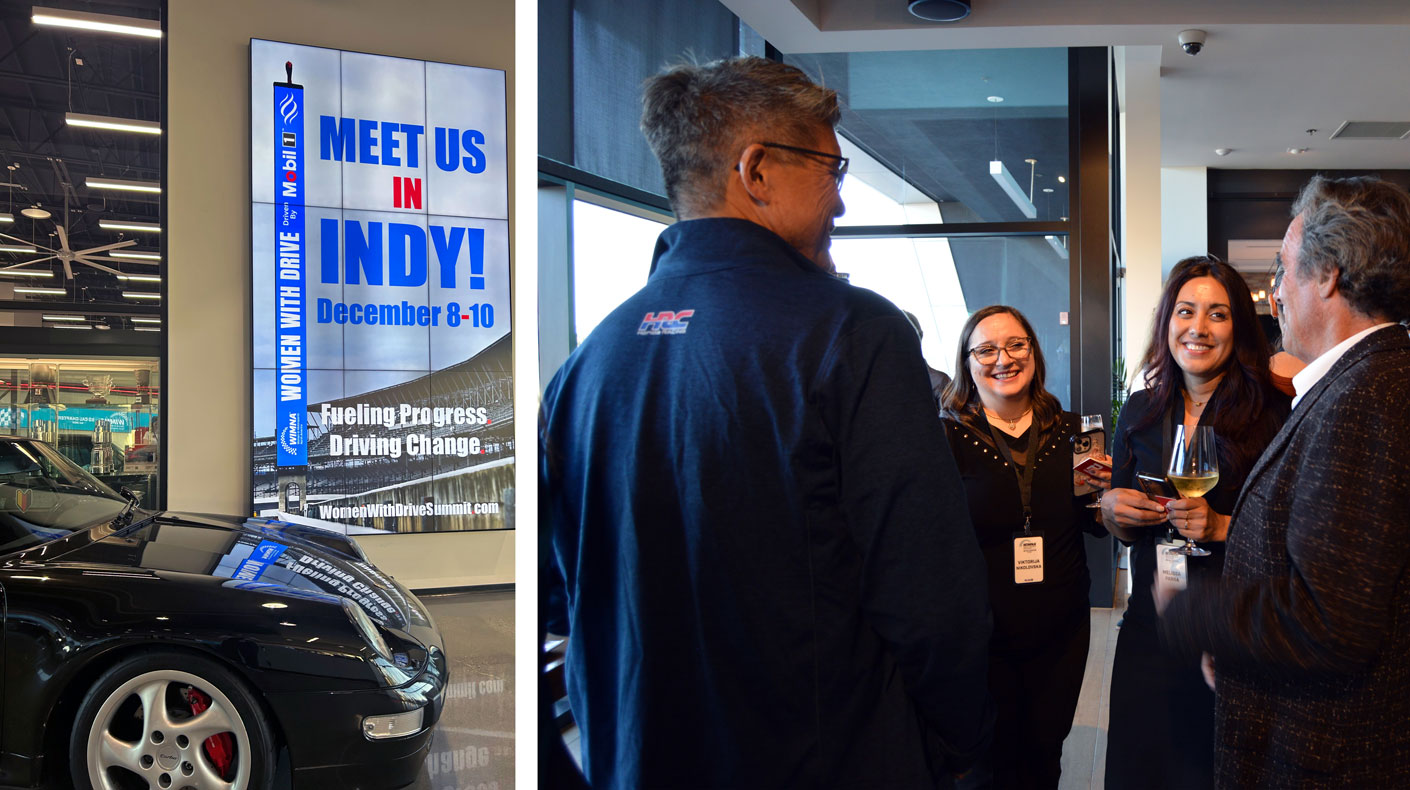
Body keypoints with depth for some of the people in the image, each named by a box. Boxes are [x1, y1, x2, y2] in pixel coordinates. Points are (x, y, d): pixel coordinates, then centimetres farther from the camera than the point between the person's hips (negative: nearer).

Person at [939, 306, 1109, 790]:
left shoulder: (1070, 432, 3)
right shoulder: (946, 436, -9)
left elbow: (1098, 526, 12)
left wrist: (1095, 492, -9)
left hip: (1061, 633, 4)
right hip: (981, 638, -4)